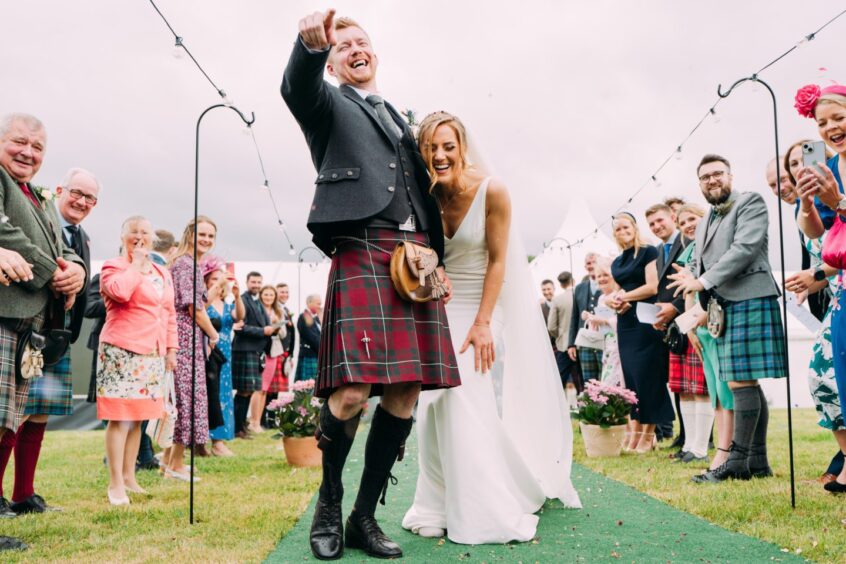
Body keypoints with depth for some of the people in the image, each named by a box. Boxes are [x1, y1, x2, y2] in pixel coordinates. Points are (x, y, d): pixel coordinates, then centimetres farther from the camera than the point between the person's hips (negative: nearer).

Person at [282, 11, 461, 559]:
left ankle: (365, 516, 11)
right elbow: (298, 87, -12)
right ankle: (328, 507, 8)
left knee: (405, 395, 0)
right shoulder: (328, 104, 14)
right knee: (352, 392, -15)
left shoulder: (401, 120, 29)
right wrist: (311, 43, -34)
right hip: (362, 253, -5)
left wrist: (436, 261, 15)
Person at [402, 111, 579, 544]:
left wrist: (482, 323, -15)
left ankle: (484, 512, 7)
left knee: (469, 398, -8)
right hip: (440, 310, 3)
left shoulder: (492, 192, -16)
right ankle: (442, 507, 6)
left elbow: (497, 259, -12)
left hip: (482, 308, -3)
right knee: (437, 401, -4)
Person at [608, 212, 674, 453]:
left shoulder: (648, 252, -2)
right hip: (625, 323, 7)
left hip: (646, 321, -7)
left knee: (646, 376, -5)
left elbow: (653, 287, -12)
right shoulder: (617, 262, 17)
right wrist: (614, 301, -3)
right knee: (631, 377, 5)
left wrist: (626, 297, -8)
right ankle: (635, 431, 9)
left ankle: (649, 434, 2)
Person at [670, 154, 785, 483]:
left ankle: (738, 460, -7)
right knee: (747, 385, 8)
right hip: (724, 308, 8)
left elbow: (745, 247, -14)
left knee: (741, 382, -11)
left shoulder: (750, 202, 0)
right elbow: (704, 269, 24)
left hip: (749, 301, -8)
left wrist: (704, 281, -16)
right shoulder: (703, 224, 24)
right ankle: (757, 460, 11)